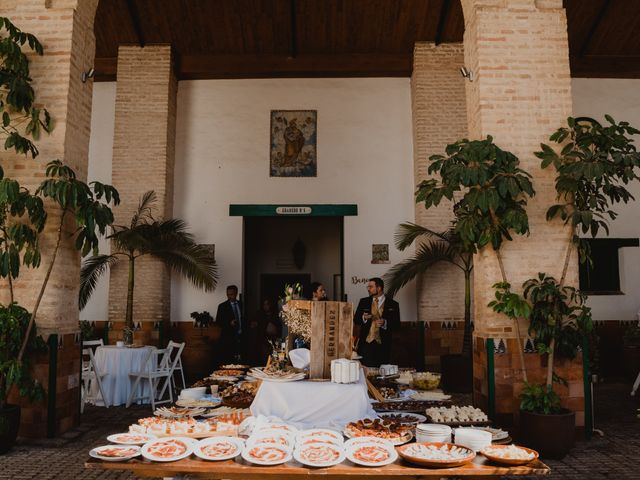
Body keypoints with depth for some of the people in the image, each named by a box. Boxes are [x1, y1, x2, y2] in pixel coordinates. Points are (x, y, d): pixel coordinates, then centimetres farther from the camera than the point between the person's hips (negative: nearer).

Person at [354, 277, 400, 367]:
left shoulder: (393, 305, 3)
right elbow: (355, 319, 10)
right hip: (365, 343, 2)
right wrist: (363, 318, -12)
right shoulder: (363, 302, 10)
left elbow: (397, 325, 1)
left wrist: (385, 323, -18)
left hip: (382, 345, -1)